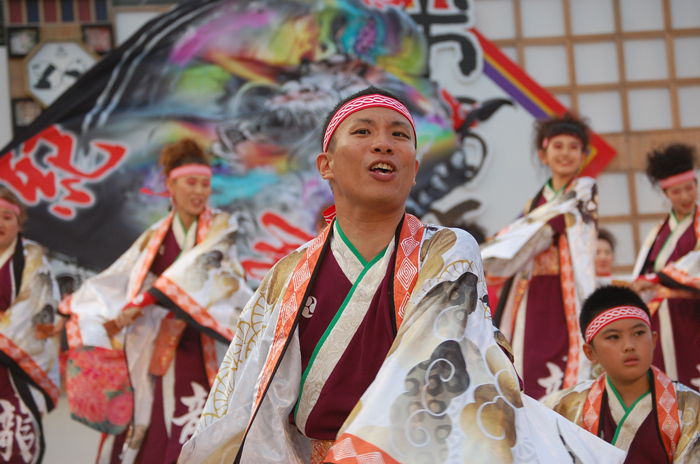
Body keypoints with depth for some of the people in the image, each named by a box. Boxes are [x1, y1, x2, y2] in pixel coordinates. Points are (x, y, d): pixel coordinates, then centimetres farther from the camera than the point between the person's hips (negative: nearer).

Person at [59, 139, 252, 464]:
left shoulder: (220, 227, 2)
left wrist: (143, 301, -20)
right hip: (154, 352, 3)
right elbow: (113, 279, 12)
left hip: (203, 352, -3)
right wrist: (72, 313, -3)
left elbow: (200, 265, -13)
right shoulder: (154, 238, 12)